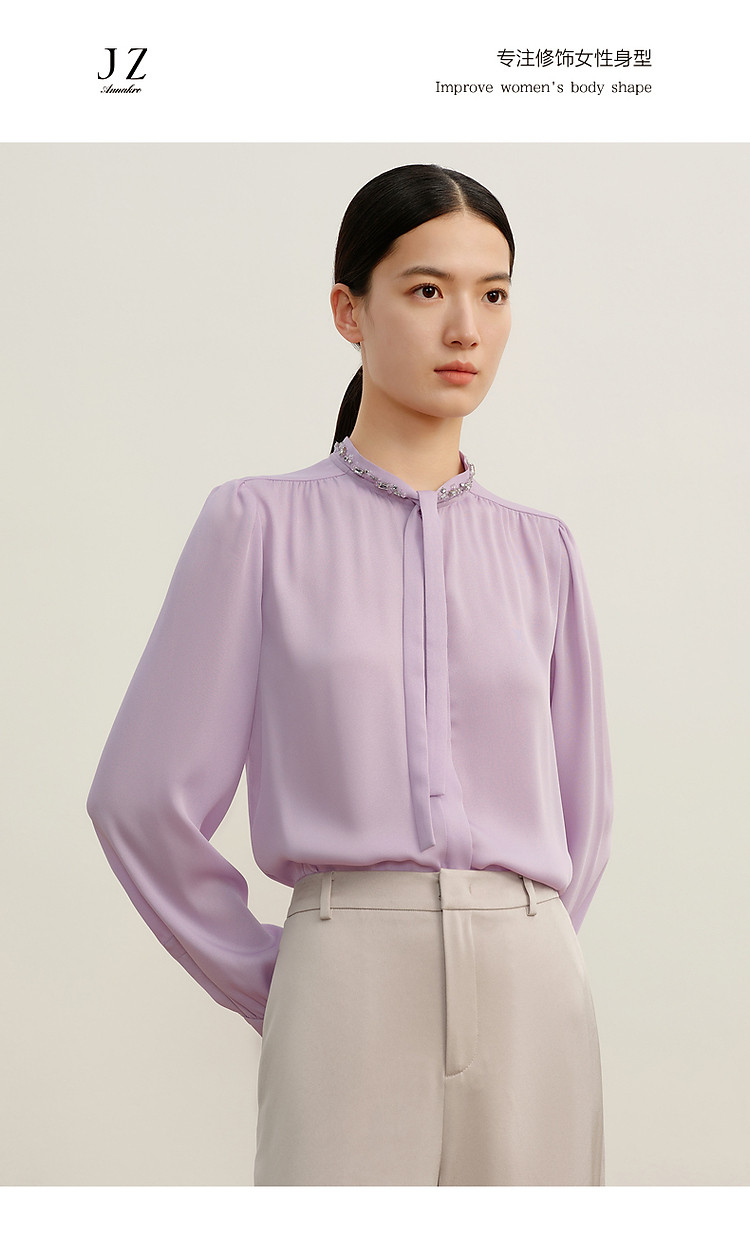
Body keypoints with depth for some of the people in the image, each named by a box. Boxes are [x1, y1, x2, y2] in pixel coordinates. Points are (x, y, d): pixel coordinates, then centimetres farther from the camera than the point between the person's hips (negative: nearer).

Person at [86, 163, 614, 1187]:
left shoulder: (540, 552, 11)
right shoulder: (264, 523, 2)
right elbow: (144, 796, 2)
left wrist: (506, 959, 13)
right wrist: (263, 987, 7)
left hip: (532, 995, 3)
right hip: (349, 993, -3)